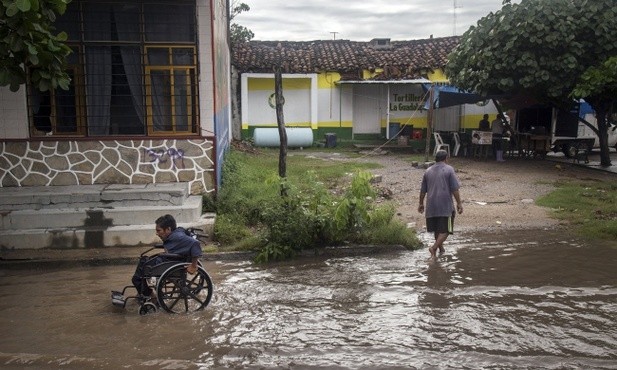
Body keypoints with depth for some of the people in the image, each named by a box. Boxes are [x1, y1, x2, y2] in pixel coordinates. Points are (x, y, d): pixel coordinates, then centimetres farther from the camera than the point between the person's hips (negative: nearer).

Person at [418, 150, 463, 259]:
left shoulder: (428, 171, 11)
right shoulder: (449, 169, -2)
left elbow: (423, 190, 13)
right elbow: (455, 189, -7)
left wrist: (421, 203, 22)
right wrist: (459, 203, -2)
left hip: (431, 206, 5)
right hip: (445, 205, -5)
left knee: (437, 229, 17)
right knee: (445, 230, -1)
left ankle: (441, 248, 29)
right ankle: (434, 247, -18)